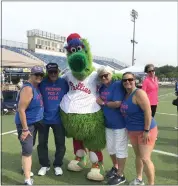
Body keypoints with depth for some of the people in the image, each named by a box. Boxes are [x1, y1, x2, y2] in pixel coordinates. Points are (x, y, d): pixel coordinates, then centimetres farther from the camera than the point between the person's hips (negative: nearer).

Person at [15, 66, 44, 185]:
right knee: (28, 150, -7)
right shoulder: (28, 89, -23)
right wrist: (25, 129, -24)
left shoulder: (37, 87, 4)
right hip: (26, 124, -9)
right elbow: (21, 110, -25)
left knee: (29, 148, 23)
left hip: (35, 122, 9)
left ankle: (25, 168, 44)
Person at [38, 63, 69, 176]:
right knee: (42, 143, 11)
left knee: (60, 143, 9)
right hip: (43, 118, 0)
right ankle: (44, 165, 30)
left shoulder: (64, 83, -2)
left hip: (58, 118, 0)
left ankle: (58, 165, 29)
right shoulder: (42, 83, -4)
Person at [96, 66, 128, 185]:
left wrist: (103, 103, -15)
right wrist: (100, 102, -3)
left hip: (120, 123, -8)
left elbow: (117, 103, -25)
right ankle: (115, 167, 43)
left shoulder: (118, 85, -18)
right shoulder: (102, 88, 6)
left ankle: (120, 175, 22)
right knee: (110, 147, 20)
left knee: (120, 149, 5)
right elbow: (99, 101, 17)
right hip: (108, 123, 8)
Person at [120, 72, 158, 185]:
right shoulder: (126, 95, 4)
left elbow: (148, 111, -24)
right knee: (138, 155, 19)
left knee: (145, 159, -6)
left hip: (145, 130, -8)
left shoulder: (139, 93, -20)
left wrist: (146, 131, -24)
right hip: (132, 131, 8)